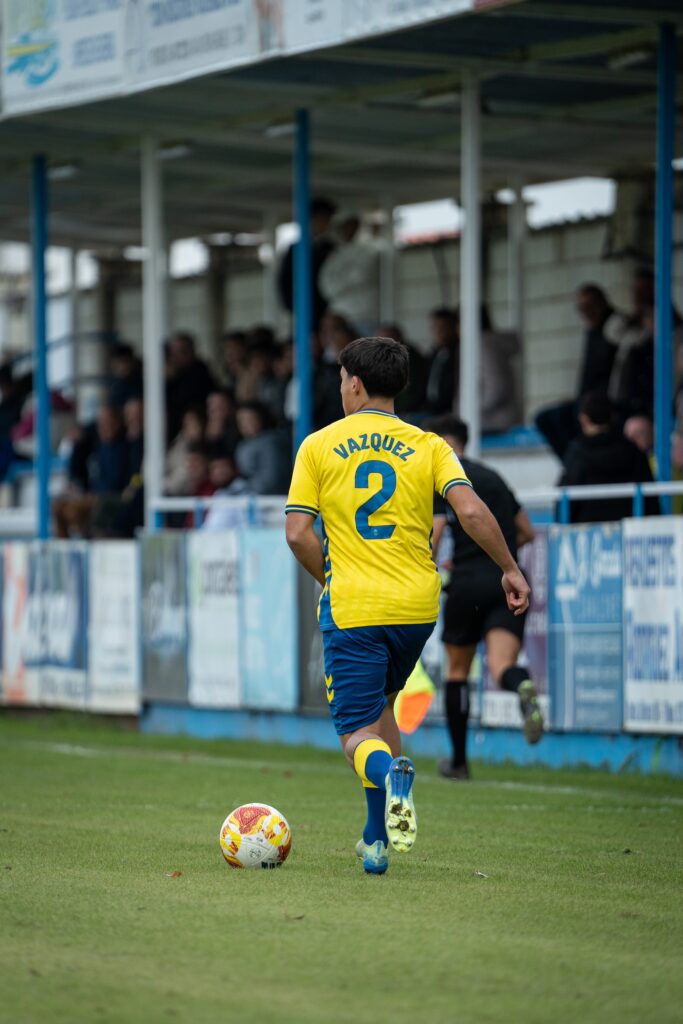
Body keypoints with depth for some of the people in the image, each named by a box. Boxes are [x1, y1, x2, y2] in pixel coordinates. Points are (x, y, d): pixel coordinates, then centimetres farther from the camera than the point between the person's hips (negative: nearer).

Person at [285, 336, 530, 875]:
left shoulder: (318, 446, 1)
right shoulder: (428, 446, 3)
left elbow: (298, 533, -4)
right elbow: (471, 510, -10)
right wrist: (510, 568, 1)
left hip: (352, 608, -3)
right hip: (417, 607, 3)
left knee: (358, 734, 1)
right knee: (379, 705, 26)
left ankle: (390, 771, -35)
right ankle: (378, 838, 21)